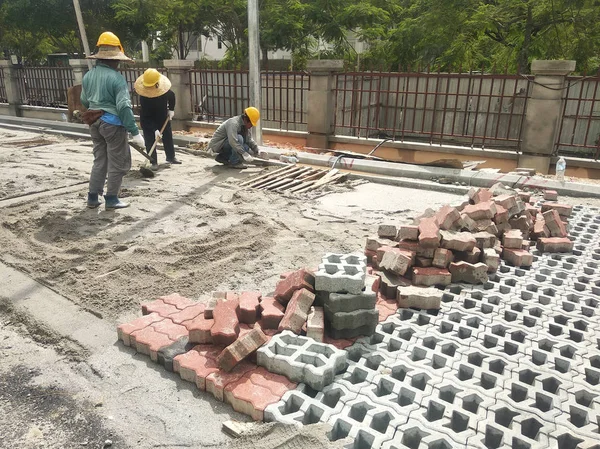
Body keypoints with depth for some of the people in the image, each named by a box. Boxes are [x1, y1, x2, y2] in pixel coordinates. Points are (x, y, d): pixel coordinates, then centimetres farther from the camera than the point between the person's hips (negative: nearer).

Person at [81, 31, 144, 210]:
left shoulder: (88, 75, 8)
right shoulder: (116, 77, -15)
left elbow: (84, 101, 18)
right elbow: (123, 106, -21)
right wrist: (135, 131, -18)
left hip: (95, 123, 7)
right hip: (113, 123, -7)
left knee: (99, 160, 17)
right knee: (117, 163, 4)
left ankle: (93, 197, 20)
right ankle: (111, 199, 9)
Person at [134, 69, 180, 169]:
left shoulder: (165, 91, -22)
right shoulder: (143, 97, -31)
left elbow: (172, 96, 4)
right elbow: (147, 117, -28)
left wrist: (171, 110, -2)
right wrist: (155, 130, -33)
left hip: (163, 117, 4)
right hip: (147, 120, -4)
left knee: (168, 136, 13)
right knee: (150, 141, -6)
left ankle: (171, 157, 30)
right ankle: (154, 162, 2)